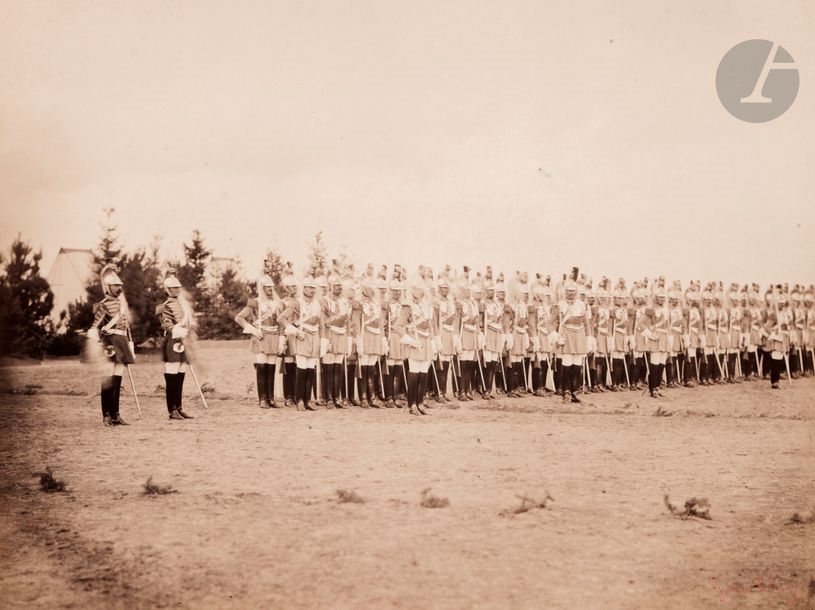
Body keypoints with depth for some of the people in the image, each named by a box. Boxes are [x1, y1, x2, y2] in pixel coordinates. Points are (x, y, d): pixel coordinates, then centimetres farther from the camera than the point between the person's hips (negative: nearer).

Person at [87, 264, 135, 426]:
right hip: (110, 341, -7)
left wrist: (130, 348, 20)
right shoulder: (103, 305, -6)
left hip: (122, 342, 7)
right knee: (108, 378, -6)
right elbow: (94, 327, -12)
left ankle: (115, 414, 12)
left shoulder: (122, 304, 17)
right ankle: (107, 415, -4)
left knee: (118, 378, 9)